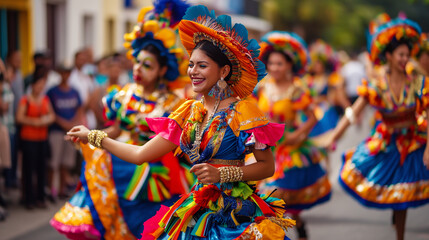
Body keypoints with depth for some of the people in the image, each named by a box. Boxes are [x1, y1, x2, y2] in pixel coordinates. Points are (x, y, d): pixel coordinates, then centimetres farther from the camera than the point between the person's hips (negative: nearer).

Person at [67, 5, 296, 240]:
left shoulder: (242, 111, -9)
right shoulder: (190, 112, 9)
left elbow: (267, 166, -10)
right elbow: (140, 154, 9)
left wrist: (221, 174, -20)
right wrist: (93, 136, 14)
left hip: (236, 215, -5)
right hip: (197, 213, 5)